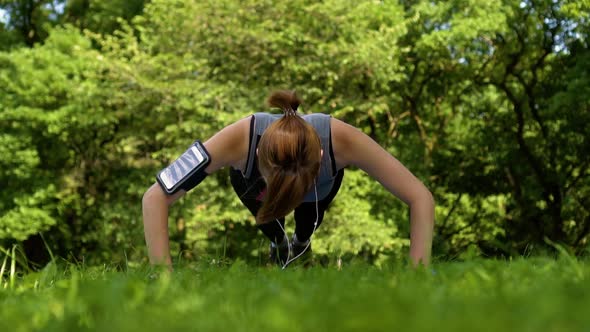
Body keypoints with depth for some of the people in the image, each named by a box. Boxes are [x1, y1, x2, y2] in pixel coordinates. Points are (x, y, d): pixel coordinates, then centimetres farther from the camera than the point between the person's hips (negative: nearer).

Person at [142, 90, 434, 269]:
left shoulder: (341, 140, -46)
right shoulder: (240, 140, -48)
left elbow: (421, 198, -39)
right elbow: (154, 198, -43)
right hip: (252, 180, 0)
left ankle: (302, 240, 36)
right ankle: (278, 242, 33)